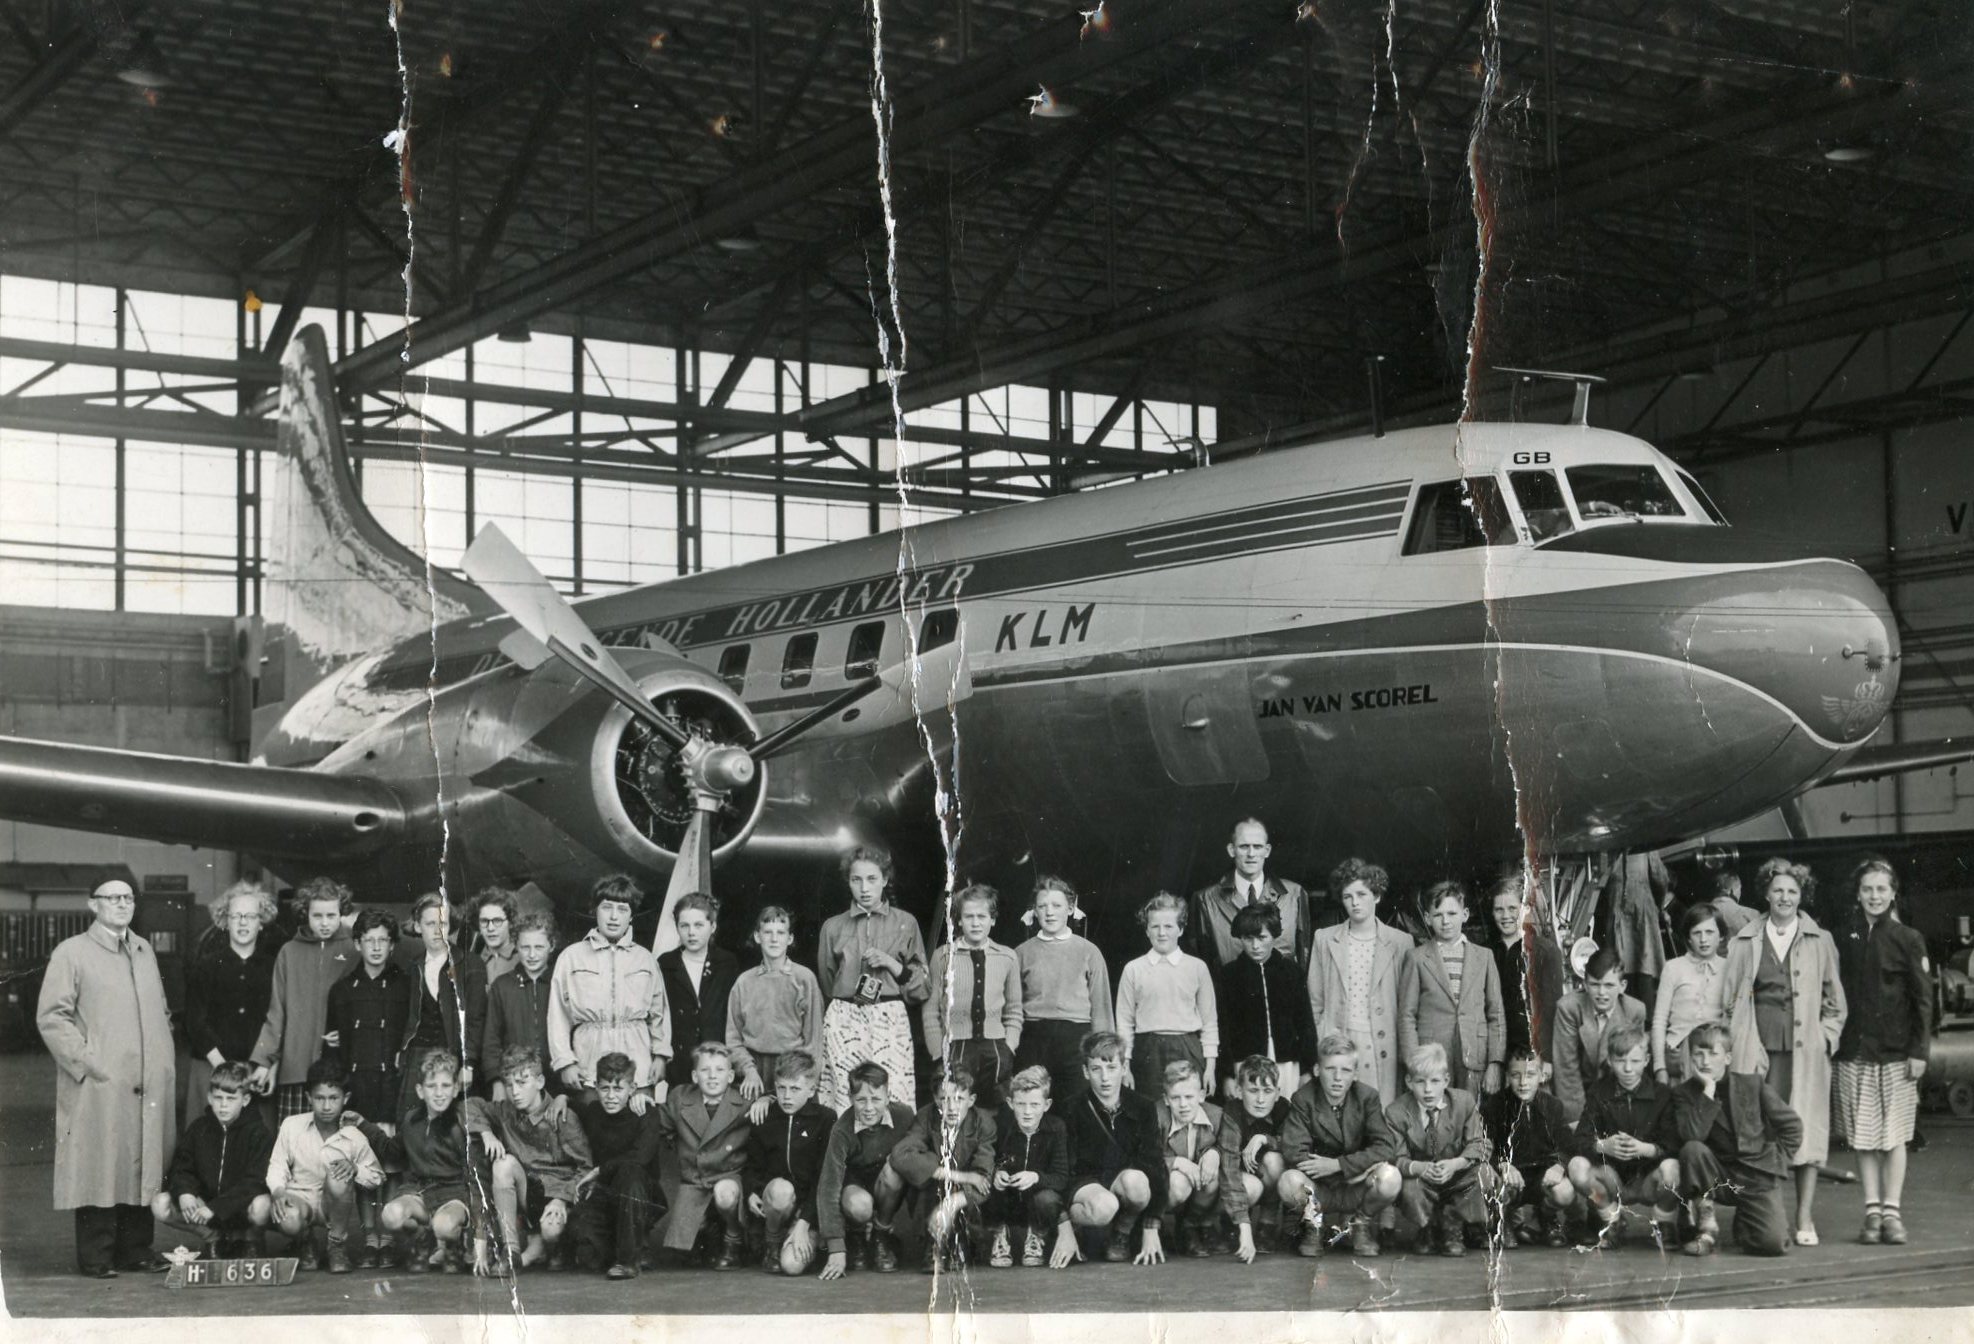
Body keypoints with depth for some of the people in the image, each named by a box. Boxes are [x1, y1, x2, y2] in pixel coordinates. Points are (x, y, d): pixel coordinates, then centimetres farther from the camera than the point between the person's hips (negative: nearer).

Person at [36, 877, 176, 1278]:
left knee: (143, 1165, 7)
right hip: (99, 1086, -6)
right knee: (99, 1167, -4)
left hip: (148, 1084, 6)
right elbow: (51, 1017, -7)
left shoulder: (145, 951, 17)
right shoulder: (71, 953, -2)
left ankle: (135, 1248, 15)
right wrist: (85, 1061, -13)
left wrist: (164, 1062, 12)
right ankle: (95, 1256, 2)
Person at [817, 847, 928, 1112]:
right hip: (844, 1018, 1)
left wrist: (891, 963, -3)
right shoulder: (833, 926, 13)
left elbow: (921, 984, 9)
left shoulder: (905, 923, 10)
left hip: (890, 1019, -1)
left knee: (893, 1098, -13)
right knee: (845, 1098, -8)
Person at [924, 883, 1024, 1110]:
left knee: (994, 1112, -1)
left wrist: (1009, 1049, 2)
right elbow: (930, 1010, 3)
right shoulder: (943, 956, 2)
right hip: (956, 1047, -2)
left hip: (995, 1048, 2)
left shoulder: (1007, 959, 7)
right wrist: (938, 1055, -2)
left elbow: (1014, 1013, 13)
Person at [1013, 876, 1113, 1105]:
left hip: (1076, 1037, -1)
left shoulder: (1088, 951, 7)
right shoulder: (1022, 953, 10)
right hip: (1033, 1040, 1)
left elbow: (1101, 1007, 7)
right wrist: (1010, 1048, 4)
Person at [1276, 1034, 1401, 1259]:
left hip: (1358, 1191, 1)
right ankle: (1313, 1226, 1)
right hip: (1318, 1192, -1)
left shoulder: (1368, 1097, -5)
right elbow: (1293, 1153, -20)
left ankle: (1362, 1225, 2)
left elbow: (1386, 1148, -15)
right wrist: (1360, 1167, -22)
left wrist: (1338, 1165, -25)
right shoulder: (1303, 1099, -9)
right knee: (1289, 1182, -33)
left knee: (1390, 1178, -30)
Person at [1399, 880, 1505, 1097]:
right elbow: (1407, 1017, 2)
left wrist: (1495, 1063, 2)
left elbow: (1496, 1015, 11)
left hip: (1474, 1062, 2)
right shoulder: (1418, 958, 5)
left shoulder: (1483, 957, 11)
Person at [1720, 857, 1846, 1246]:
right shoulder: (1743, 943, 12)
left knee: (1806, 1130, -3)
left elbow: (1834, 1001, 15)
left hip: (1806, 1052, 0)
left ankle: (1805, 1219, 3)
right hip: (1757, 1050, 0)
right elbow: (1728, 1001, 12)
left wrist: (1827, 1038, 2)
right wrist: (1738, 1045, 3)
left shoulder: (1820, 942, 12)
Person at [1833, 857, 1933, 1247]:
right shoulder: (1846, 939, 6)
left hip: (1895, 1050, -2)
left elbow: (1923, 999, -1)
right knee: (1863, 1136, 3)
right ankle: (1873, 1211, 10)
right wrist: (1834, 1041, 2)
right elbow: (1837, 993, 8)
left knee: (1894, 1135, 1)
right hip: (1855, 1050, 2)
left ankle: (1892, 1211, 7)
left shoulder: (1907, 939, -1)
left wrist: (1919, 1051, -7)